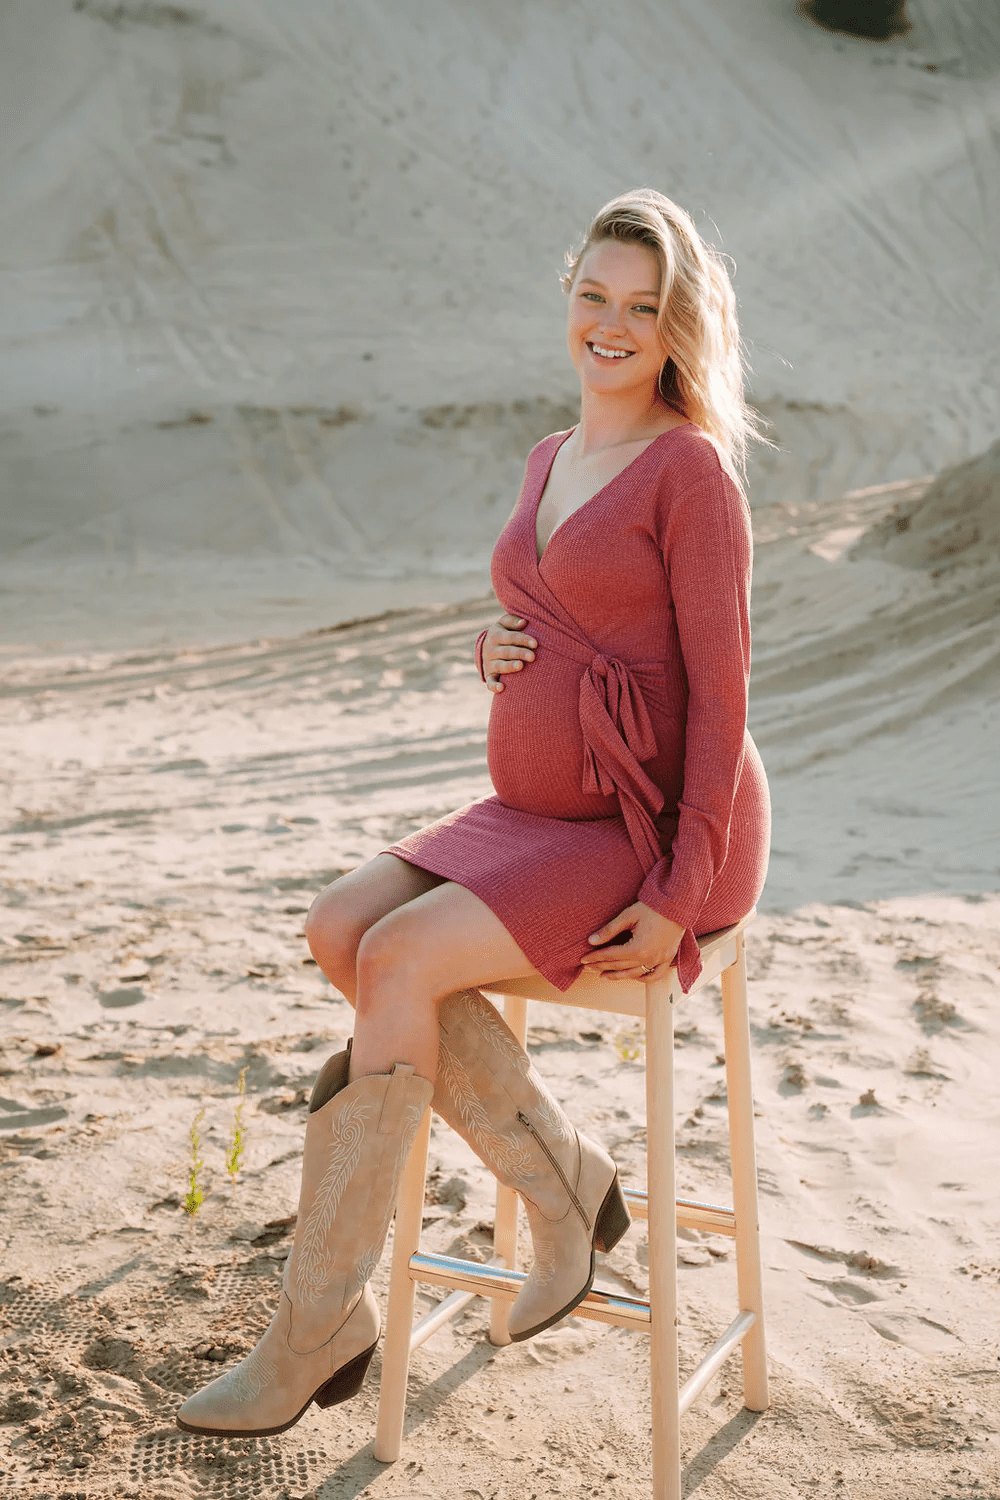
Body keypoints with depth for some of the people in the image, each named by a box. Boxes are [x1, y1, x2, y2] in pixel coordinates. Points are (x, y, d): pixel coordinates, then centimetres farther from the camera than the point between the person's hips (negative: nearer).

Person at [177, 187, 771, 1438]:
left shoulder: (691, 470, -9)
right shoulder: (551, 461, 14)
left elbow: (720, 689, -13)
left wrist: (678, 898, -18)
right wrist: (495, 648, -2)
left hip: (655, 835, -7)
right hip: (535, 816, 8)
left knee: (400, 957, -23)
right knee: (340, 925, -16)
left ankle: (316, 1331, -10)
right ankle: (563, 1188, -4)